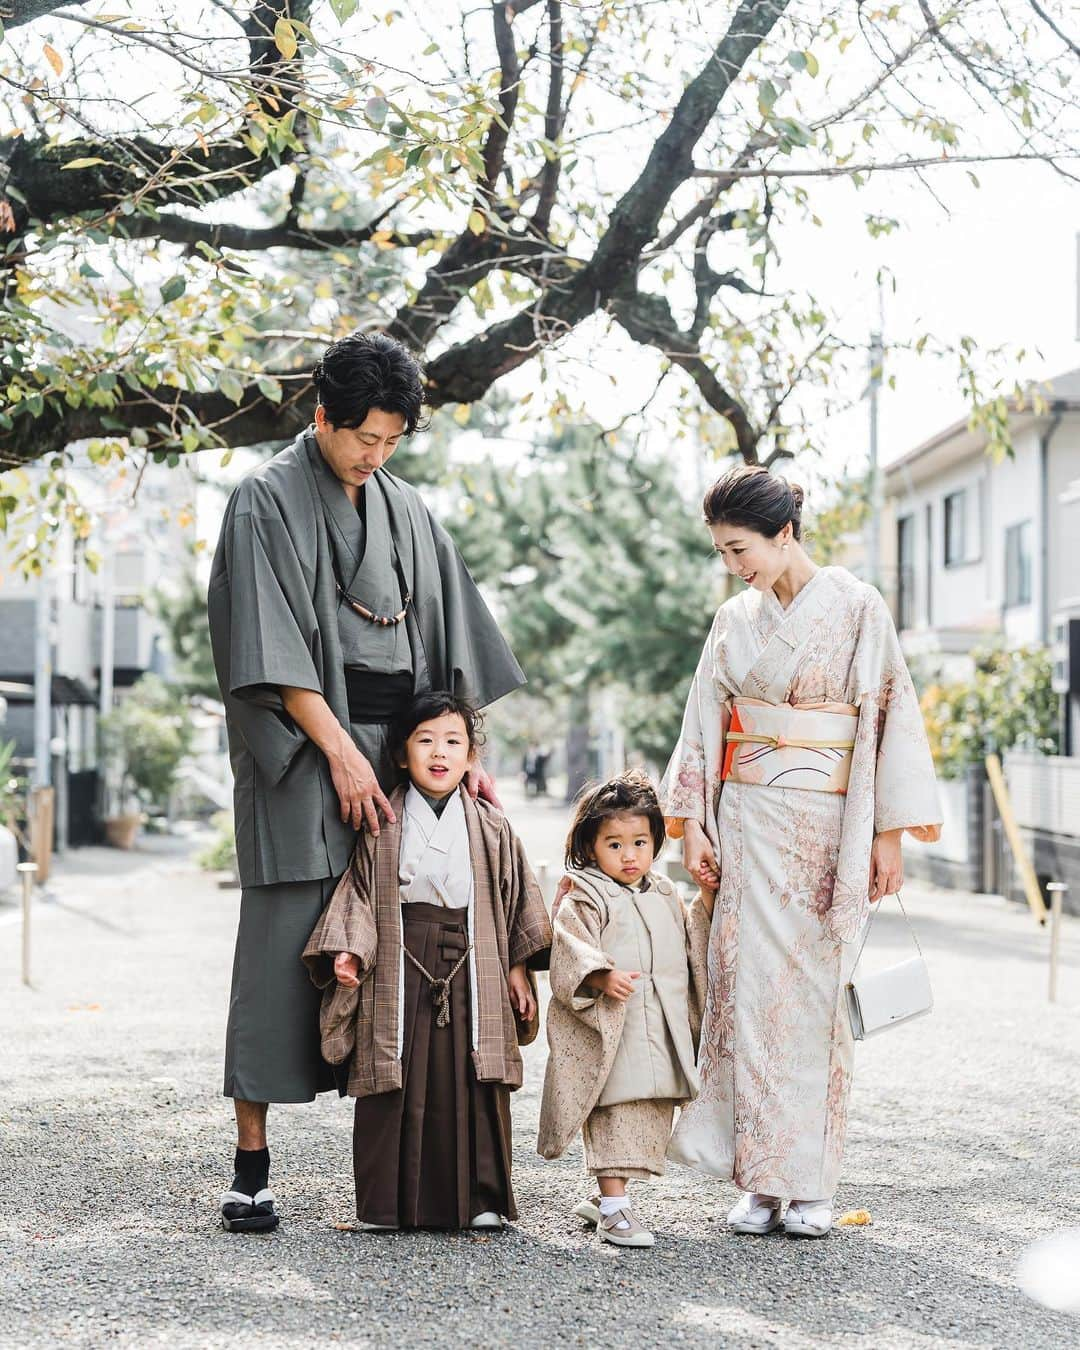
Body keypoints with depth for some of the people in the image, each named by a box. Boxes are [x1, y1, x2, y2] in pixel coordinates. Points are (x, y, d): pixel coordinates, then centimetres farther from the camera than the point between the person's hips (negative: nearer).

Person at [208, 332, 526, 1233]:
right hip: (302, 748, -5)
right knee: (285, 941, -6)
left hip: (401, 745, 5)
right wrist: (338, 751, -16)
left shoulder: (406, 510, 15)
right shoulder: (269, 500, -3)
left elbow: (442, 634, 15)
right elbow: (272, 645, -11)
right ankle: (252, 1160, -2)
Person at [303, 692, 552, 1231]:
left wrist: (518, 967, 8)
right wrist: (348, 949, -11)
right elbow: (358, 892, 3)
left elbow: (518, 898, 11)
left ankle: (479, 1200, 12)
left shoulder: (490, 828, 6)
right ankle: (385, 1203, 9)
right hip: (399, 967, -1)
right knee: (395, 1086, -1)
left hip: (471, 970, 1)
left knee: (471, 1084, 2)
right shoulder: (382, 827, 3)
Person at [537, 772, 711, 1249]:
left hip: (661, 1035, 7)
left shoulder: (665, 897, 16)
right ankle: (613, 1208, -5)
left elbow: (689, 946, 26)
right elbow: (569, 954, -15)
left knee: (652, 1117, 12)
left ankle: (605, 1198, 25)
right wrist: (603, 977, -31)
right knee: (615, 1115, -8)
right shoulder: (583, 901, -6)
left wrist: (705, 904, 15)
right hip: (609, 1034, -7)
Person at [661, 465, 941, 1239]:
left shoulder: (857, 608, -3)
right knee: (750, 988, -3)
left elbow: (891, 716, -5)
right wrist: (693, 824, 4)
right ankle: (760, 1181, 3)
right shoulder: (736, 619, 10)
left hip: (828, 825, -3)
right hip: (748, 822, 4)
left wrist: (889, 833, -9)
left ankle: (811, 1184, 6)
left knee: (815, 996, -2)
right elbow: (705, 725, 12)